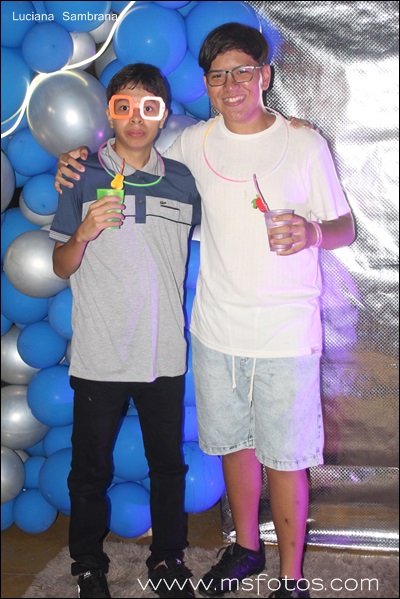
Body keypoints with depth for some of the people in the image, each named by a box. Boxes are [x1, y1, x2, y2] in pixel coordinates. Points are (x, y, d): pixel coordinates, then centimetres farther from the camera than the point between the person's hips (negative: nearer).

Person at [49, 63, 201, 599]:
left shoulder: (182, 181, 5)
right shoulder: (84, 177, -2)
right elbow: (61, 267, 1)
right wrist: (83, 233, -18)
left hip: (164, 354, 2)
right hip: (100, 354, -2)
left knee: (168, 464, 14)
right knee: (91, 469, 12)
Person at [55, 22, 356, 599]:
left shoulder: (304, 143, -4)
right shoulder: (193, 143, 3)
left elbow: (344, 226, 2)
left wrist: (313, 233, -21)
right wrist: (82, 163, 0)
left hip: (286, 334, -3)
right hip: (216, 332, 3)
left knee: (286, 458, 5)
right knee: (235, 442, 18)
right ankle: (246, 548, 41)